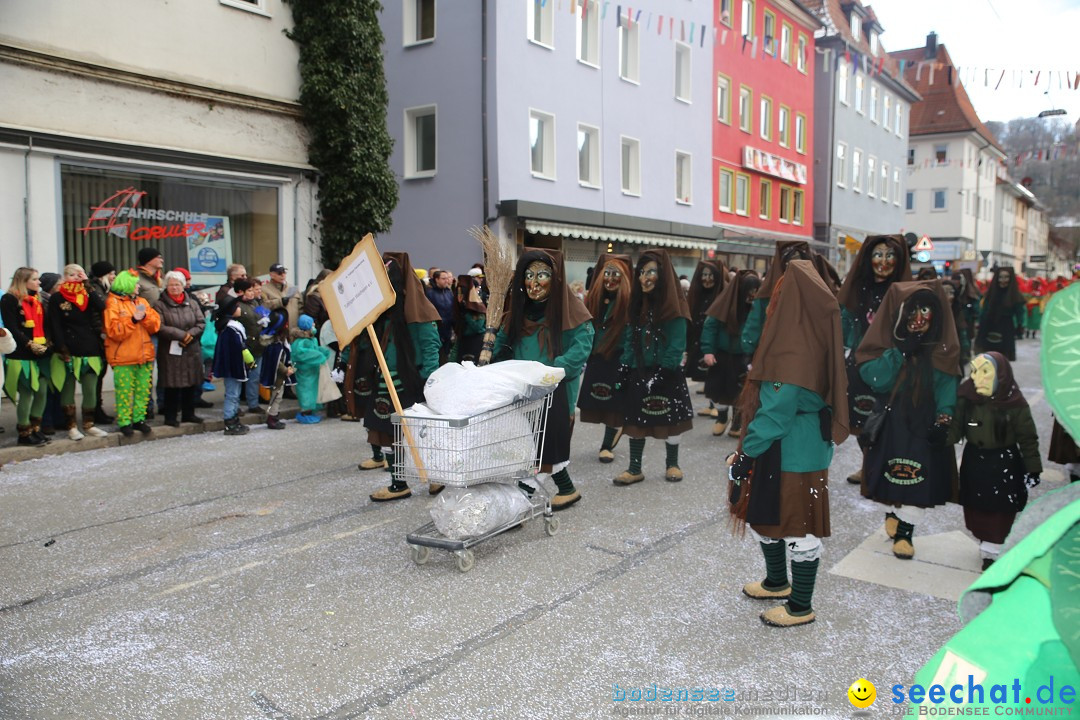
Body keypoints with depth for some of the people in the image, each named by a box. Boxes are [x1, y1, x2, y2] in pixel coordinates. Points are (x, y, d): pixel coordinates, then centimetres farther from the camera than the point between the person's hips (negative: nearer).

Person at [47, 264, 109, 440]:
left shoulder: (87, 295, 12)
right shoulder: (57, 298, 0)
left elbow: (101, 307, -9)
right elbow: (55, 326, -6)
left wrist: (88, 285, -7)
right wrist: (62, 350, -14)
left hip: (90, 351, 3)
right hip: (69, 352, -3)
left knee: (90, 390, 4)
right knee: (68, 390, 4)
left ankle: (88, 425, 15)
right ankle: (72, 427, 11)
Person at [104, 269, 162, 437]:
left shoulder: (141, 301, 16)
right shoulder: (113, 303, -3)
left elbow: (155, 325, 8)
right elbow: (114, 331, -13)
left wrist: (145, 316, -10)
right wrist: (133, 319, -20)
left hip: (144, 355, 5)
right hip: (123, 357, -5)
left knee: (143, 390, 7)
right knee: (124, 391, -4)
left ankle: (139, 418, 16)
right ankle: (124, 422, 4)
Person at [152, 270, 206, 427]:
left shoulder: (192, 303, 12)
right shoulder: (160, 305, -1)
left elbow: (201, 323, 5)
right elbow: (159, 327, -12)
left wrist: (190, 334, -13)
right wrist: (181, 335, -16)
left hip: (192, 351, 4)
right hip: (171, 351, -4)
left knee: (191, 384, 8)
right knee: (173, 385, -3)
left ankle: (188, 414, 20)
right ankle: (170, 416, 7)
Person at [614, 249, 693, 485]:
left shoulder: (675, 307, -11)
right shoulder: (637, 304, 7)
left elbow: (676, 346, -15)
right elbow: (629, 340, 9)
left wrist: (661, 374, -19)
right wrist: (625, 368, 2)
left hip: (665, 375, -5)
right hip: (638, 373, 5)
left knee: (670, 421, 8)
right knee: (635, 421, 7)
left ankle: (672, 464, 26)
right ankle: (635, 469, 17)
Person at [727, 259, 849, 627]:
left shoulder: (793, 353, -25)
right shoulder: (813, 338, 5)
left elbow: (775, 414, -24)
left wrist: (744, 454, -16)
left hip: (792, 455, -10)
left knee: (798, 527, 6)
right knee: (764, 513, 22)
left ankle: (801, 607, 23)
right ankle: (777, 583, 41)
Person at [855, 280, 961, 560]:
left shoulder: (943, 345, -1)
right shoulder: (886, 340, -6)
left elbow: (947, 382, -4)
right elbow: (871, 377, -17)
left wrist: (943, 419, -16)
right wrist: (900, 351, -24)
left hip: (926, 419, 1)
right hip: (890, 419, -1)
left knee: (920, 474, -6)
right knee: (892, 472, 4)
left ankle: (905, 529, 10)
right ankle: (893, 512, 33)